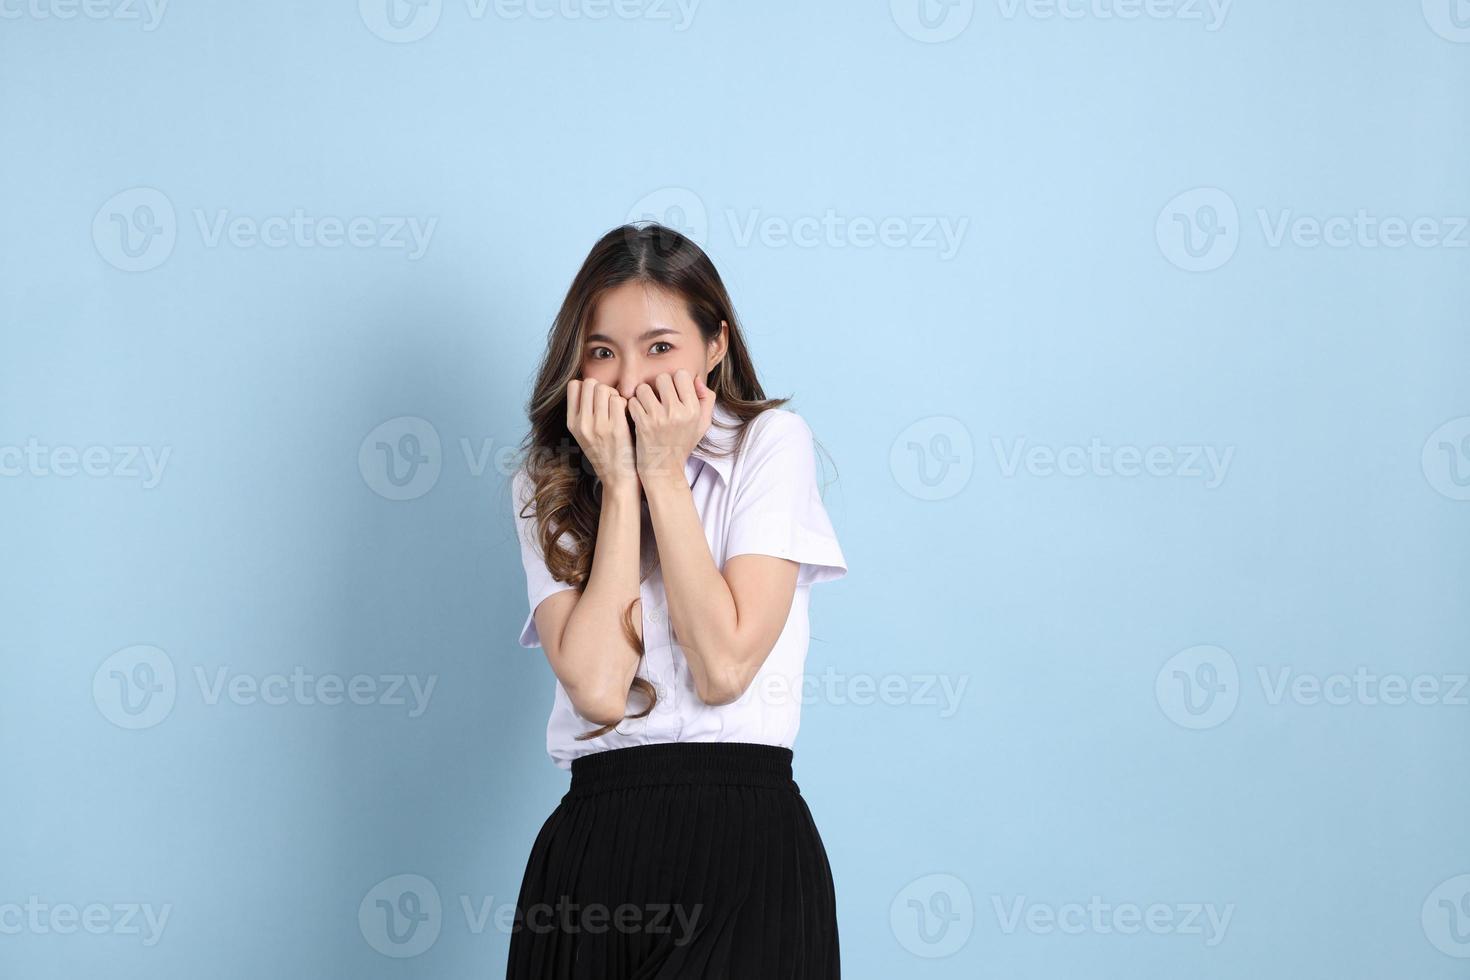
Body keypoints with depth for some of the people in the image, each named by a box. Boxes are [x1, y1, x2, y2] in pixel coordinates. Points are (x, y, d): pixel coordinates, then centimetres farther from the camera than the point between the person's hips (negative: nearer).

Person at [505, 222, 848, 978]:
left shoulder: (770, 442, 2)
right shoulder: (546, 484, 8)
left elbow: (723, 667, -10)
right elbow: (597, 688, -8)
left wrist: (663, 473, -7)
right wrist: (618, 483, -6)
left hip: (742, 836, -2)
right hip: (590, 843, 2)